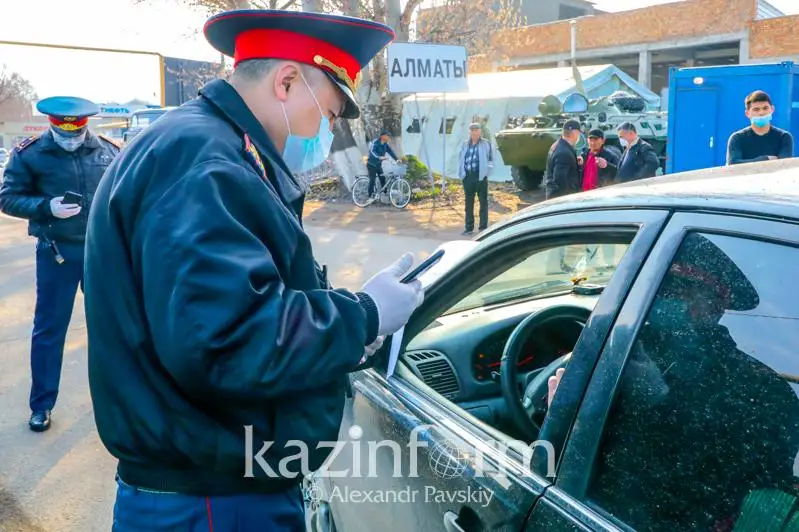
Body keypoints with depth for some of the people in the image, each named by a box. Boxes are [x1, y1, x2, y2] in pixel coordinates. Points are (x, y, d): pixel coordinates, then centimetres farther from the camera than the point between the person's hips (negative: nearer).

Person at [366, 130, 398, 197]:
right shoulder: (375, 142, -20)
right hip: (371, 164, -7)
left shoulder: (385, 144, 3)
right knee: (372, 180, -7)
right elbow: (372, 151, -34)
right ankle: (370, 196, 0)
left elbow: (390, 151, -1)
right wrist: (380, 157, -50)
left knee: (383, 178, 2)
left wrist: (397, 159, -13)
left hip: (378, 164, 7)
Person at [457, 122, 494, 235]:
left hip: (480, 177, -4)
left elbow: (491, 159, 1)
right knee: (469, 203, 9)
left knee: (483, 202, 3)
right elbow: (460, 159, 15)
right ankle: (469, 227, 18)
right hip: (467, 177, 4)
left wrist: (487, 171, -10)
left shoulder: (486, 144, 2)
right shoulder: (465, 145, 12)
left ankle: (483, 227, 9)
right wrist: (461, 173, 5)